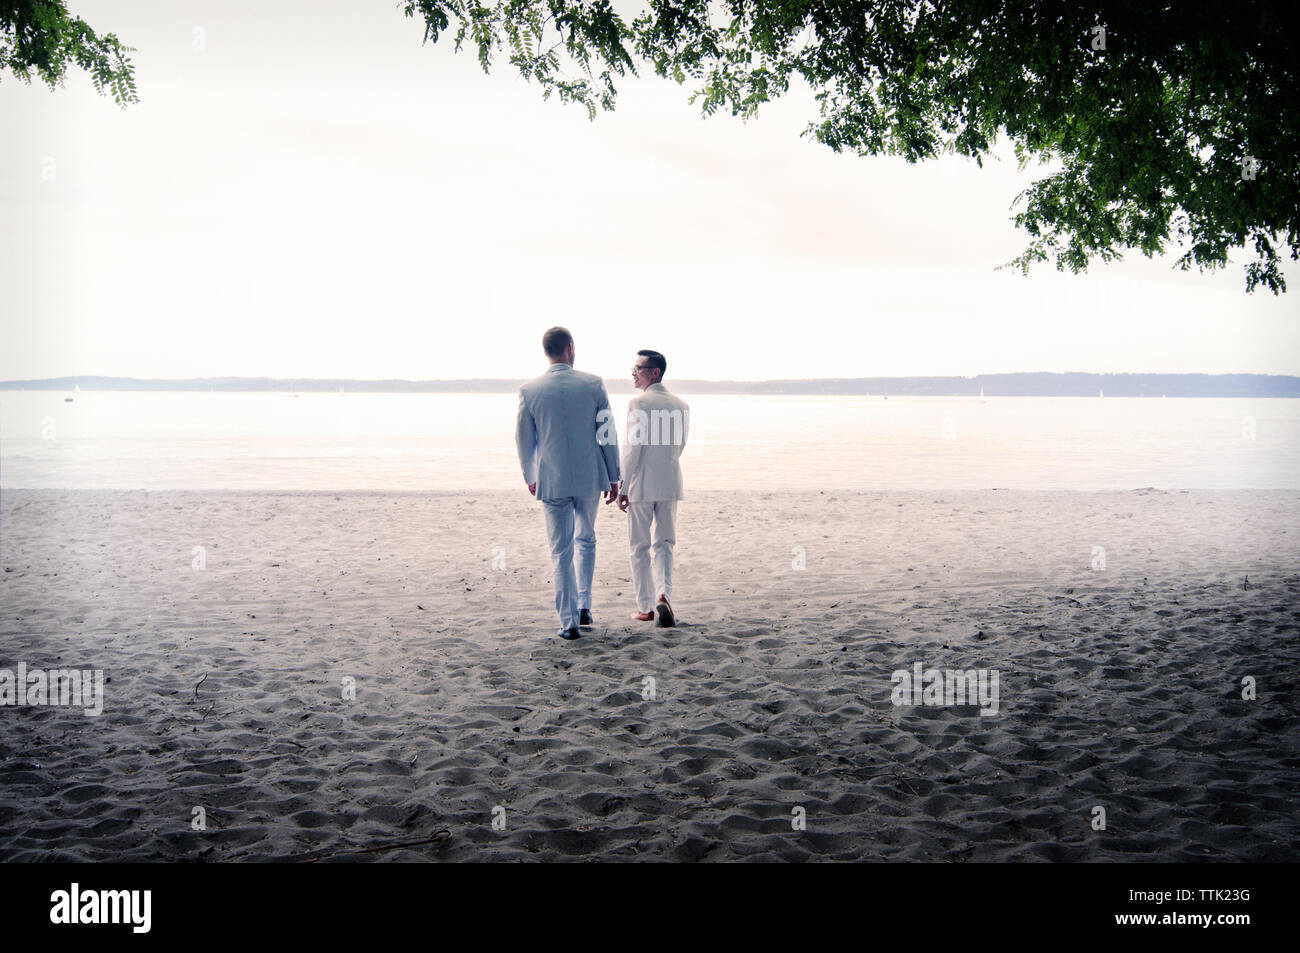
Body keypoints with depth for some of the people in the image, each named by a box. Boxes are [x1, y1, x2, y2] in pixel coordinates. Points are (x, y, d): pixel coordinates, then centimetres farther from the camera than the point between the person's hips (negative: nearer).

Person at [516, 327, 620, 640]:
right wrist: (613, 478, 7)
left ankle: (569, 621, 5)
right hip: (590, 477, 1)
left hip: (552, 481, -1)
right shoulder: (593, 384, -4)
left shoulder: (529, 390, -4)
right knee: (586, 540, 22)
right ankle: (584, 605, 14)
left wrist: (530, 477, 19)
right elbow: (608, 434, -1)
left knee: (561, 552, 6)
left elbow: (524, 439, 4)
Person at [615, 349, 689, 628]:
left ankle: (645, 608, 10)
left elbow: (633, 447, -16)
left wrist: (623, 487, -11)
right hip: (670, 482, 5)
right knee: (664, 544, 12)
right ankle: (663, 594, -10)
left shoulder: (638, 403, -12)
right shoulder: (681, 405, 5)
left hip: (642, 483, -4)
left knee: (639, 547, 7)